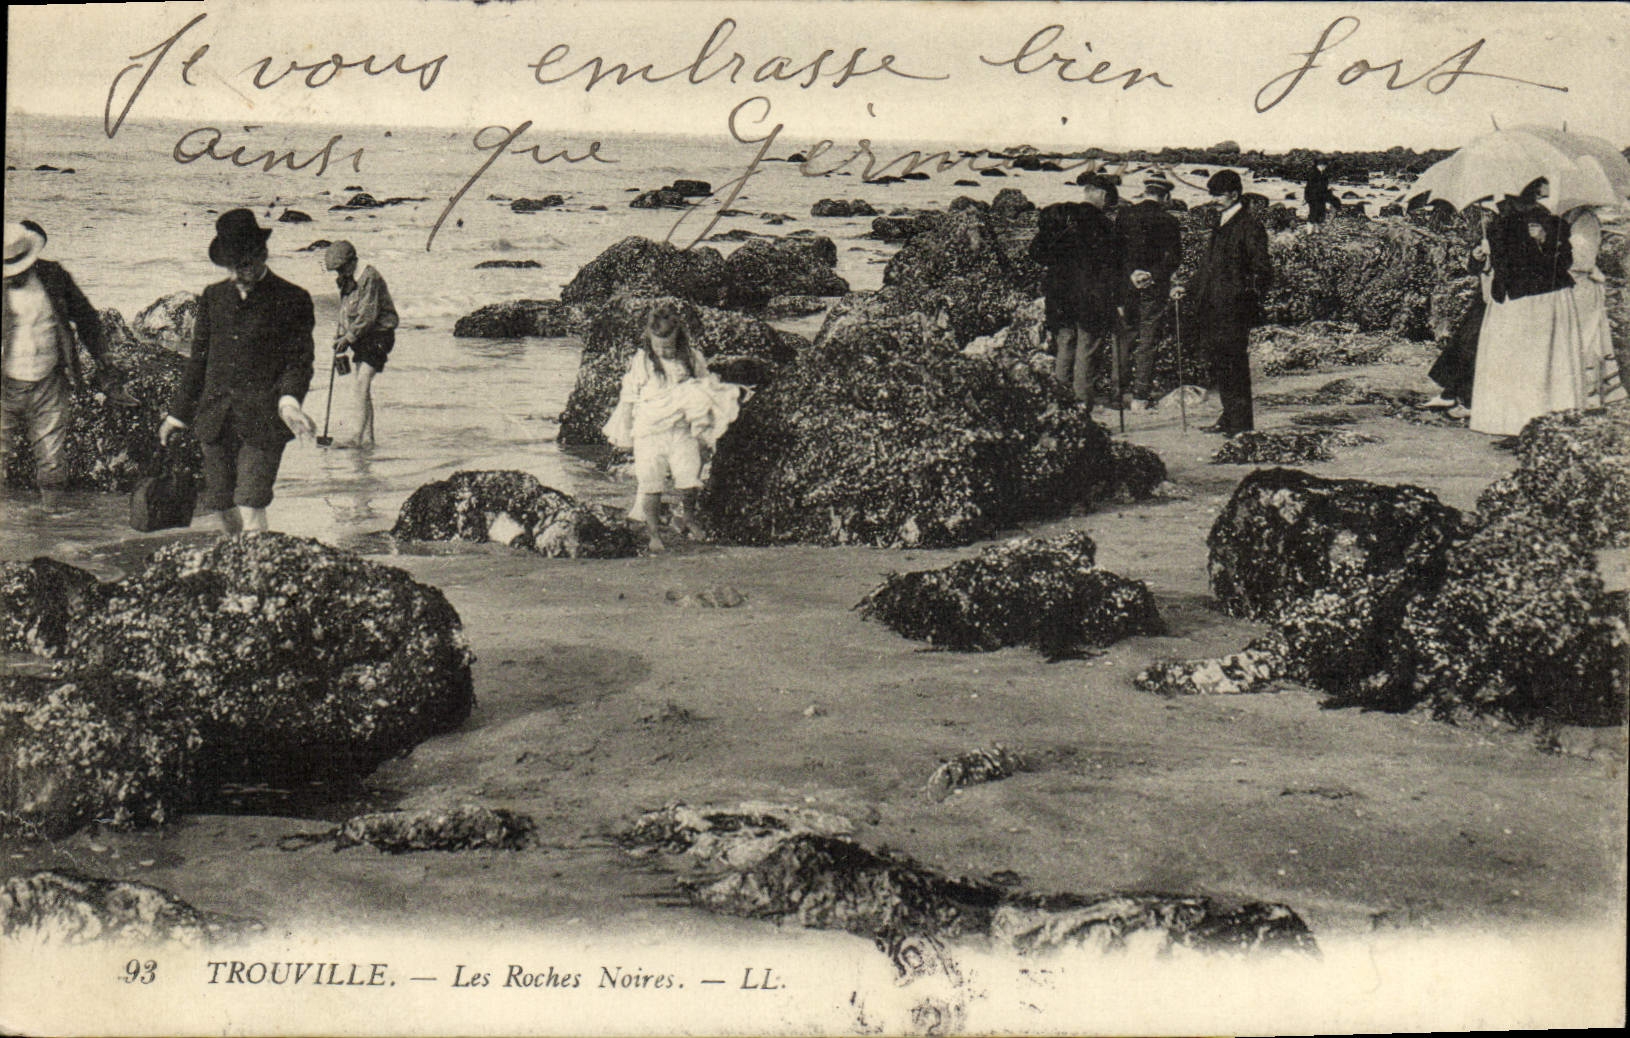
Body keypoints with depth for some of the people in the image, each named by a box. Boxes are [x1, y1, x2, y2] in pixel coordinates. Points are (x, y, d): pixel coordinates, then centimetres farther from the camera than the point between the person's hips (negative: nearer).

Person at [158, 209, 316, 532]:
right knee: (222, 508, 7)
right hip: (215, 420, 5)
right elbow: (199, 357, 20)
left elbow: (299, 361, 0)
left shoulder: (292, 300, 0)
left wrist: (289, 401, -20)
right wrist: (178, 414, 21)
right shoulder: (214, 296, 14)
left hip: (262, 420, -5)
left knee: (251, 507, -14)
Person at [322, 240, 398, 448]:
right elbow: (345, 312, 20)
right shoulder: (348, 282, 12)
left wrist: (348, 337, -19)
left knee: (363, 383, -15)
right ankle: (367, 437, 11)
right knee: (357, 383, 7)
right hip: (361, 340, 9)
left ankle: (361, 437, -15)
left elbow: (368, 315, -21)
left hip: (377, 337, -9)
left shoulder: (369, 279, -17)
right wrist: (340, 336, 9)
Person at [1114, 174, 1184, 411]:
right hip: (1154, 288, -2)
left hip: (1125, 285, 2)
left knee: (1121, 339, 12)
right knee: (1147, 344, 1)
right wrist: (1153, 275, -3)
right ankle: (1141, 397, 0)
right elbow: (1174, 257, -9)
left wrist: (1132, 272, 2)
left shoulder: (1125, 215, 3)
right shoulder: (1168, 221, -5)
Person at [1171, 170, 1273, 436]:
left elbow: (1263, 269, -10)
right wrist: (1187, 288, 21)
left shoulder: (1249, 227, -8)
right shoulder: (1221, 223, 18)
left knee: (1235, 365, -6)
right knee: (1219, 365, 11)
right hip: (1213, 306, 9)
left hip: (1234, 307, -9)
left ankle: (1242, 423, -2)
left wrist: (1253, 298, -19)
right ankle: (1229, 418, 19)